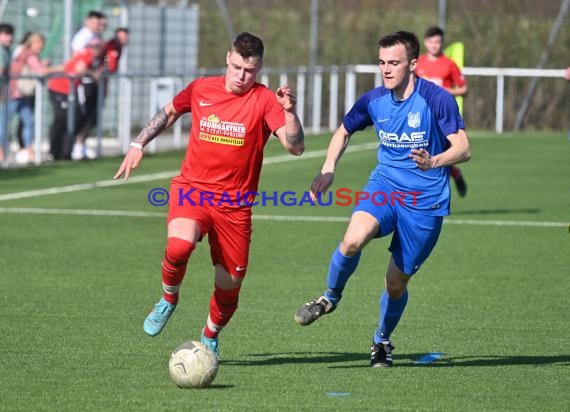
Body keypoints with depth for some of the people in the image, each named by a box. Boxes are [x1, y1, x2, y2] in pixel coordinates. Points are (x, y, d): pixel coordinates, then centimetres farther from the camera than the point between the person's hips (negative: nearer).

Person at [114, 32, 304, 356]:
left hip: (235, 204, 0)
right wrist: (139, 144, 18)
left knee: (230, 283, 4)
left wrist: (289, 111, -32)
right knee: (180, 246, -30)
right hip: (192, 190, 0)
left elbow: (296, 147, -17)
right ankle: (169, 300, 1)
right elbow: (170, 112, 24)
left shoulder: (264, 100, -6)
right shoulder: (201, 90, 3)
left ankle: (210, 337, 34)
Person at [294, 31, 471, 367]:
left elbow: (463, 149, -19)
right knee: (353, 240, -29)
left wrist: (433, 162, -39)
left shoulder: (437, 99, -15)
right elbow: (345, 132, 19)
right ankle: (330, 298, -1)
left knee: (397, 282, 4)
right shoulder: (374, 101, 0)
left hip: (425, 201, -3)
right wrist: (328, 170, 5)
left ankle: (382, 341, 33)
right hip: (384, 186, 3)